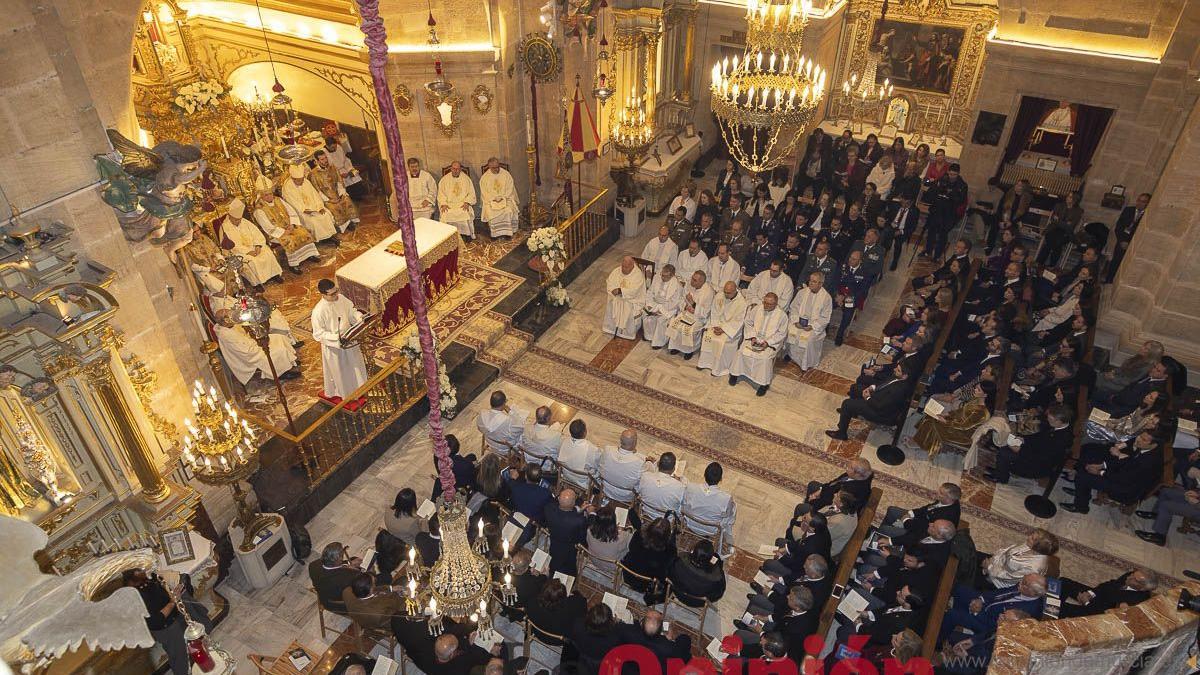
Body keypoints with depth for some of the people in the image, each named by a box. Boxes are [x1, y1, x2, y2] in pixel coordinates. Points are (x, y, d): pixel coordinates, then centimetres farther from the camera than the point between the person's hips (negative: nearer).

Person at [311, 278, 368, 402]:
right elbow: (318, 334, -23)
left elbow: (352, 312, 3)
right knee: (340, 372, 16)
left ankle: (356, 390, 51)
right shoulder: (318, 312, -30)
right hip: (334, 347, -6)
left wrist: (361, 318, -17)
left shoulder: (341, 298, -13)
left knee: (354, 367, 26)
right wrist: (337, 337, -33)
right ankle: (343, 395, 41)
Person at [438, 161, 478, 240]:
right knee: (445, 215, -29)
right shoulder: (445, 179, 9)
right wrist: (443, 204, -11)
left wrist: (467, 202, -12)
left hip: (463, 204, -1)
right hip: (449, 204, 1)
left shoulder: (466, 178, 8)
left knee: (466, 214, -31)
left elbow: (471, 193, 7)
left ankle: (468, 235, -16)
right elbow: (441, 193, 7)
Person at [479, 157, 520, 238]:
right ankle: (495, 233, -19)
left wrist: (502, 197, -12)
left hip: (505, 198, 0)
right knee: (490, 212, -30)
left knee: (508, 211, -30)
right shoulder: (485, 177, 3)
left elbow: (510, 189, 1)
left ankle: (508, 232, -21)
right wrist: (494, 198, -12)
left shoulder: (506, 174, 2)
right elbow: (484, 192, 3)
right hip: (491, 200, 0)